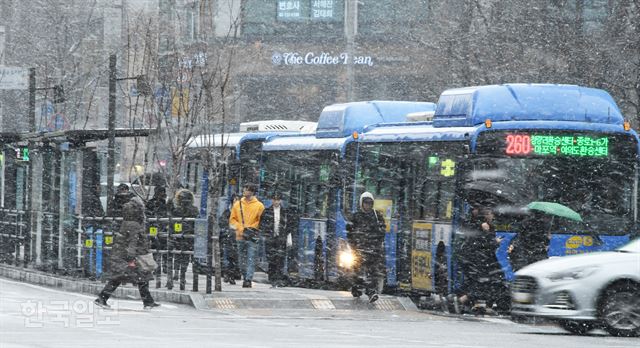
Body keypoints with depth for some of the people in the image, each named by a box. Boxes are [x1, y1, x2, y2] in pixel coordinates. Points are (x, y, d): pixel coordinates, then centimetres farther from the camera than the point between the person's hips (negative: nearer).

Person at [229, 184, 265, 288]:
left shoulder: (259, 205, 2)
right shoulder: (237, 204, 10)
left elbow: (261, 221, 1)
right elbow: (232, 219, 12)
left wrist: (251, 228, -10)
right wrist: (239, 227, -5)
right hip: (240, 236, 4)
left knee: (250, 259, -12)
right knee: (241, 259, 7)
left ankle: (248, 279, -17)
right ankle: (244, 277, 17)